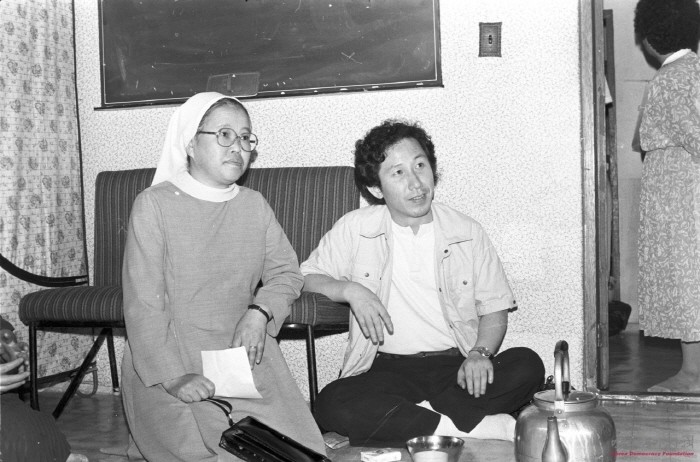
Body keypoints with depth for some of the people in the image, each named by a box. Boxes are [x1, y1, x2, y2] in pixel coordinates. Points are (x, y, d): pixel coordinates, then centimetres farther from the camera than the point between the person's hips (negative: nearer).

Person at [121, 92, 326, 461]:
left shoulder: (254, 205, 10)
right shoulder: (154, 203, -6)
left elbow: (286, 271, 17)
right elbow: (143, 303, -10)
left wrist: (260, 311, -6)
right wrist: (173, 376, -20)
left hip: (244, 352, 5)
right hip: (169, 358, -4)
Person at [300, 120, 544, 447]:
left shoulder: (467, 233, 6)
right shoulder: (354, 229, 4)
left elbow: (494, 309, 9)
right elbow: (305, 278, 9)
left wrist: (480, 353, -11)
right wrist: (349, 290, -11)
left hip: (457, 366, 1)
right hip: (387, 369, -1)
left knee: (527, 365, -27)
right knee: (332, 405, -32)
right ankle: (479, 427, -29)